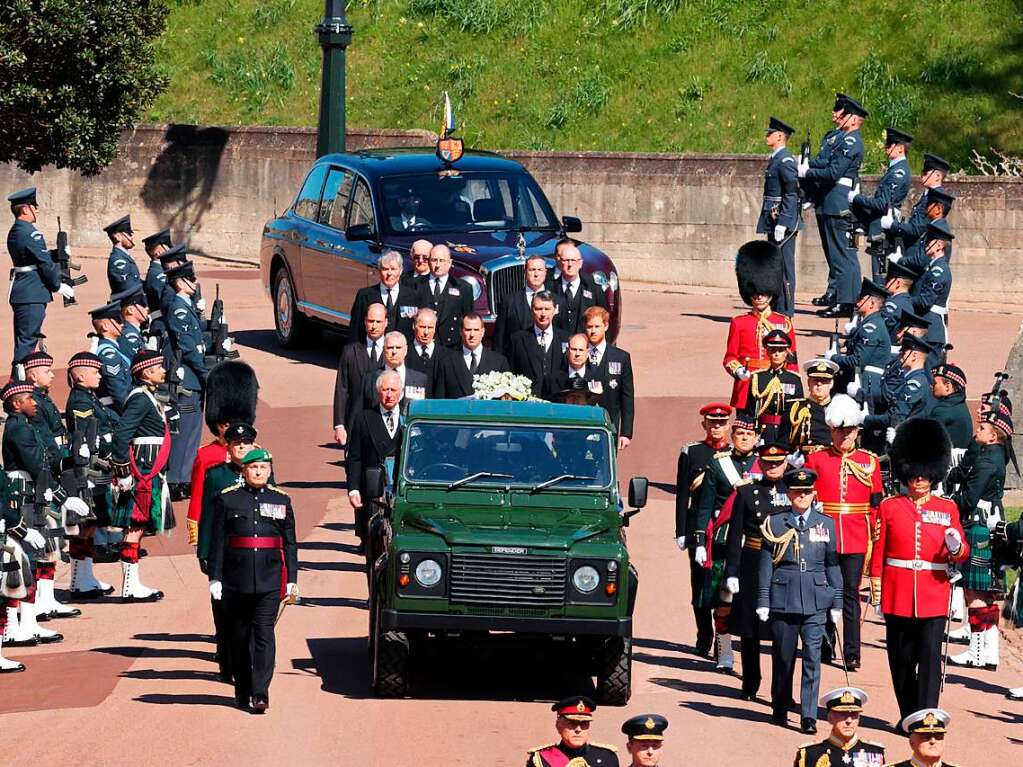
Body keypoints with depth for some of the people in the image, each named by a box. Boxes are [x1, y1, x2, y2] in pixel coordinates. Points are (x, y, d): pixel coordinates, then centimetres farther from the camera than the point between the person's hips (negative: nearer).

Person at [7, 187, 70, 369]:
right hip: (32, 295, -10)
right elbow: (45, 263, -15)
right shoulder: (30, 233, -17)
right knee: (27, 340, -8)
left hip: (20, 293, 10)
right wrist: (59, 286, -4)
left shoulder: (14, 232, 14)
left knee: (24, 340, 14)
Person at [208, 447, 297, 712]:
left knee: (264, 633, -8)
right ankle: (242, 692, 20)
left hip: (270, 580, 0)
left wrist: (292, 580, 5)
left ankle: (260, 694, -12)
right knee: (240, 636, 7)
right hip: (237, 580, 0)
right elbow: (217, 542, 3)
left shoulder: (281, 500, 9)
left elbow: (290, 543, 10)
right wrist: (215, 578, -2)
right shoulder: (227, 499, 4)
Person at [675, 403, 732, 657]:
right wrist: (681, 532, -1)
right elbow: (682, 495, 5)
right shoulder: (691, 453, 6)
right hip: (699, 528, 0)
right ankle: (705, 639, 11)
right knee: (700, 584, 3)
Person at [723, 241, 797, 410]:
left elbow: (792, 362, 9)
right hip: (746, 393, 0)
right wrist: (737, 370, -13)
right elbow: (730, 358, 9)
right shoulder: (739, 323, 6)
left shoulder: (784, 323, 7)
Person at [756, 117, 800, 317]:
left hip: (784, 221, -10)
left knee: (784, 266, -6)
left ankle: (785, 311, -3)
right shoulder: (775, 159, 16)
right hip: (773, 221, 10)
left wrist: (782, 223, -21)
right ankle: (777, 308, 21)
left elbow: (792, 193, -19)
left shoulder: (785, 160, -13)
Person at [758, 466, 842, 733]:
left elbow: (832, 564, 9)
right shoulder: (775, 523, 3)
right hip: (783, 598, 0)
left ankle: (809, 716, -6)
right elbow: (766, 564, 4)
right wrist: (763, 601, 0)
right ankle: (780, 709, 24)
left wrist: (837, 602, 7)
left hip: (815, 600, 0)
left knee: (812, 657, -6)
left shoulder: (826, 523, 6)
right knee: (783, 656, 8)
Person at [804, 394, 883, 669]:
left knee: (851, 595, -3)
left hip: (856, 541, 0)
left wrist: (874, 538, 5)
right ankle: (826, 643, 23)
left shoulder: (869, 462, 7)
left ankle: (852, 654, -3)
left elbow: (876, 505, 9)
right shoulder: (816, 460, 4)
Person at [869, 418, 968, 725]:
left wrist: (956, 548, -17)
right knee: (901, 660, 7)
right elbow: (878, 552, 6)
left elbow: (963, 552, 6)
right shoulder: (889, 507, 4)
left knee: (930, 657, -9)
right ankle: (908, 718, 20)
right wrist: (876, 592, 2)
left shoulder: (948, 509, 6)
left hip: (934, 597, -1)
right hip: (898, 596, 1)